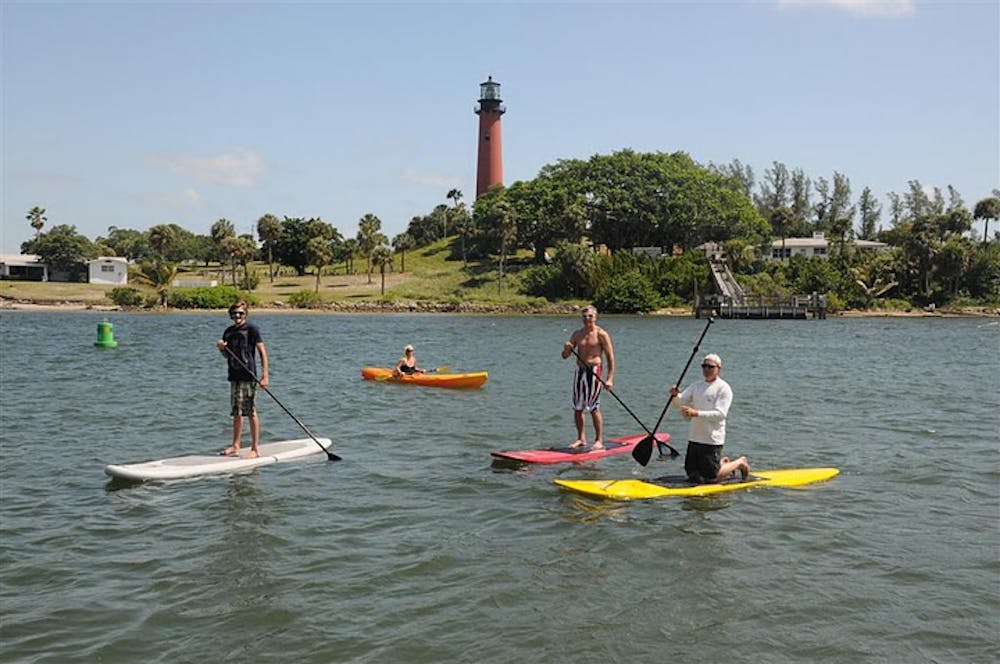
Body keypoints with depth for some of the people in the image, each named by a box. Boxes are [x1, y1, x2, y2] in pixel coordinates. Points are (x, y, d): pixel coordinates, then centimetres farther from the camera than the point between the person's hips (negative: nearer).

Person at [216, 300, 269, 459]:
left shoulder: (252, 329, -5)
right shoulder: (229, 331, 14)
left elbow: (262, 352, -7)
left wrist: (265, 375, -13)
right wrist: (221, 348, -2)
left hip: (249, 377, -6)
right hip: (235, 376, 6)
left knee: (251, 413, -5)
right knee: (237, 413, 12)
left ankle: (255, 448, -1)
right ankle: (235, 446, 19)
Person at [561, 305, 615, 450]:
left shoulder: (601, 334, -3)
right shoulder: (577, 334, 12)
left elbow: (610, 358, -6)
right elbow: (565, 356, 12)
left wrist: (610, 379, -13)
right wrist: (567, 349, -12)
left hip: (594, 371, -6)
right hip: (579, 371, 6)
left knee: (594, 408, -6)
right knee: (577, 408, 7)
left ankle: (599, 440, 2)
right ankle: (581, 439, 18)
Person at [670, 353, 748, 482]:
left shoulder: (724, 388, -9)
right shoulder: (696, 386, 12)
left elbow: (720, 414, -19)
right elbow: (680, 403, 5)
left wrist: (696, 413, -30)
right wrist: (675, 395, -18)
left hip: (712, 440, -7)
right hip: (694, 438, 7)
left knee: (710, 478, -3)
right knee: (692, 475, 12)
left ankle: (740, 463, 21)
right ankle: (723, 462, 34)